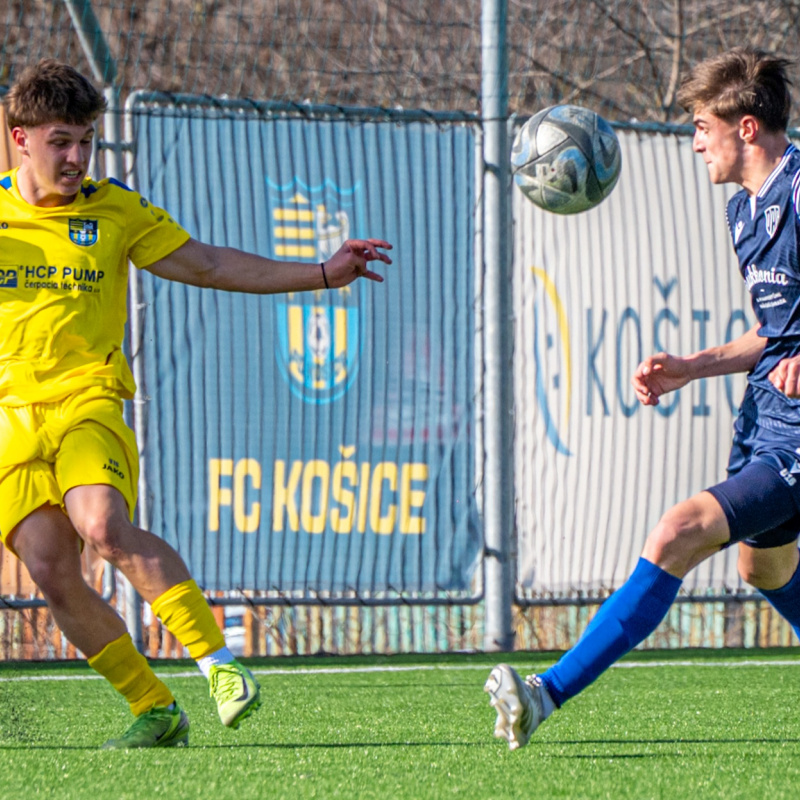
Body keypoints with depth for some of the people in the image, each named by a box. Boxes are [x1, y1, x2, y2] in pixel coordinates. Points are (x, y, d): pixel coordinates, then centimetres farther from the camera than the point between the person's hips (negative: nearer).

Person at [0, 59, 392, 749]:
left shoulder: (115, 212, 9)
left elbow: (209, 265, 13)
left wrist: (323, 274, 9)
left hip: (88, 402, -2)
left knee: (104, 526, -30)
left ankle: (218, 660, -25)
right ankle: (155, 711, 2)